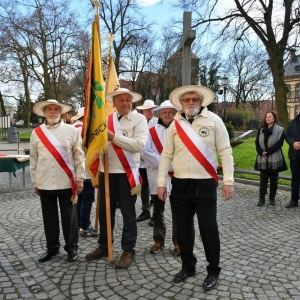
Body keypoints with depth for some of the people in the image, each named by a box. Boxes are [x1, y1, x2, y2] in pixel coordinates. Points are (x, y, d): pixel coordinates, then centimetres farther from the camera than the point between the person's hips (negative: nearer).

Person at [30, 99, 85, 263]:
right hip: (44, 184, 2)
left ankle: (71, 248, 21)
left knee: (69, 217, 6)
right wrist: (35, 182, 8)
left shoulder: (71, 130, -2)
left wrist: (79, 178, -4)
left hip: (66, 182, -2)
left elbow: (79, 156, -1)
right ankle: (52, 247, 28)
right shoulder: (36, 132, 4)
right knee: (49, 217, 12)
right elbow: (33, 159, 8)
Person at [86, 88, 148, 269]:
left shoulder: (139, 119, -4)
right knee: (105, 211, 15)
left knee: (128, 214, 6)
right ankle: (103, 246, 32)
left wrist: (113, 137, -17)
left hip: (127, 173, -4)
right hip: (107, 172, 5)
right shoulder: (106, 119, 10)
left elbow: (139, 144, -18)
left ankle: (128, 251, 19)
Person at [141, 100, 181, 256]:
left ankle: (178, 242, 18)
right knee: (158, 211, 11)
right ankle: (158, 241, 24)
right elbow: (145, 151, -6)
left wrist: (174, 165, -15)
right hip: (157, 177, 2)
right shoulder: (152, 131, 6)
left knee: (177, 211, 5)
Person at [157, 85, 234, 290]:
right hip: (180, 184, 4)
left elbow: (225, 152, -4)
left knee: (208, 228, 3)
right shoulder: (175, 125, 6)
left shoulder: (213, 120, -2)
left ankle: (213, 271, 22)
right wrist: (161, 182, 4)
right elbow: (166, 155, 7)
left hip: (205, 184, -3)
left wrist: (228, 181, -10)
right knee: (184, 227, 13)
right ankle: (188, 266, 32)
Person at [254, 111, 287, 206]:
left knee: (274, 179, 7)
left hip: (274, 159, -3)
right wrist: (261, 152, -14)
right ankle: (261, 198, 10)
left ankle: (272, 198, 16)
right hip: (263, 159, 3)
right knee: (263, 179, 5)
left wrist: (267, 152, -18)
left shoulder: (280, 130, -2)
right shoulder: (261, 130, 9)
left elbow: (279, 144, -12)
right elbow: (257, 143, 4)